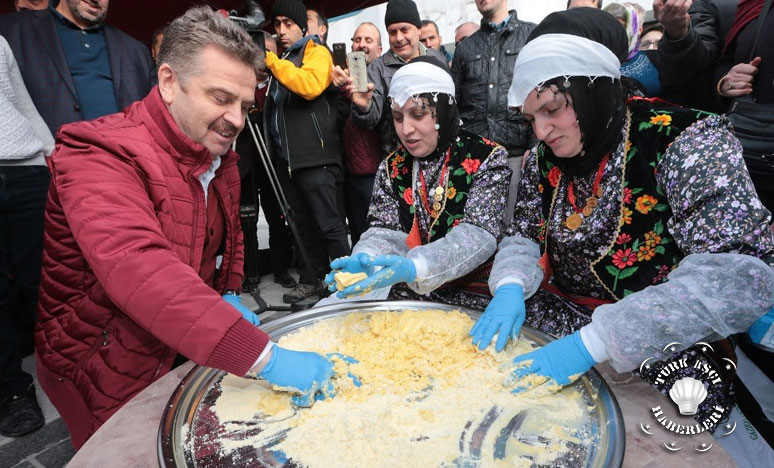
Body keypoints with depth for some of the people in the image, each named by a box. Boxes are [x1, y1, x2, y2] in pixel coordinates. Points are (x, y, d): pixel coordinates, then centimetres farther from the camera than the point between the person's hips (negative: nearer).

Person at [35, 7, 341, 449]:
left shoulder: (220, 156, 1)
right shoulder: (101, 155, -26)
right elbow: (139, 271, -43)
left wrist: (229, 296, -3)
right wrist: (264, 357, -50)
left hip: (191, 354, 7)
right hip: (111, 378, -6)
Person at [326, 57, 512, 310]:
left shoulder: (488, 158, -6)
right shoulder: (391, 167, 7)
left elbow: (478, 234, -17)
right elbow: (385, 232, 0)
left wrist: (415, 267, -33)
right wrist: (364, 259, -25)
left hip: (472, 298, -3)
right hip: (409, 296, 3)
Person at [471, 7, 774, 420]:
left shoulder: (686, 141, -18)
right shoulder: (545, 158, -1)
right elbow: (524, 238, 4)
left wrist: (592, 342, -35)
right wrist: (510, 286, -20)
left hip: (666, 364, -5)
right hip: (567, 323, 6)